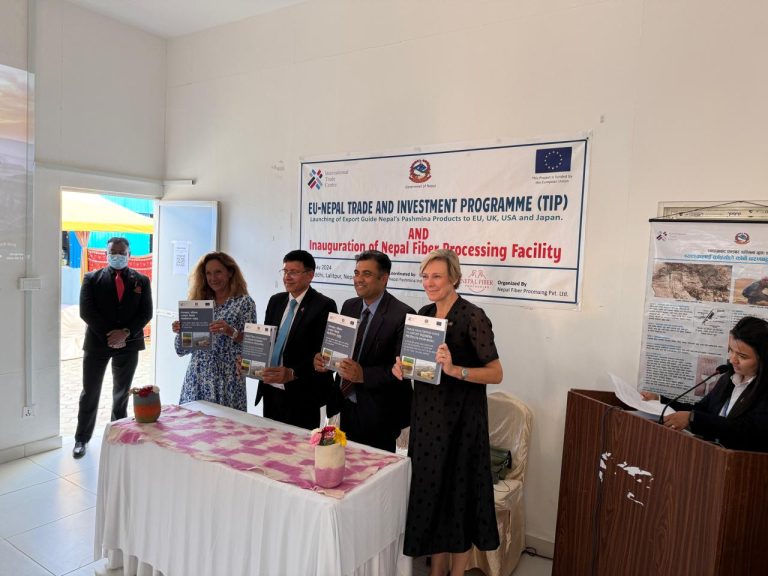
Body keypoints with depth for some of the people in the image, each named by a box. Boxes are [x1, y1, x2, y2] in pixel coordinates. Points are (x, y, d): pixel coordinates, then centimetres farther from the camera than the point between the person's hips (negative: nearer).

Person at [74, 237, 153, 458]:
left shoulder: (141, 280, 3)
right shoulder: (92, 278, 1)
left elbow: (146, 313, -2)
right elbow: (86, 312, -7)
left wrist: (125, 333, -15)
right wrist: (109, 335, -13)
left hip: (129, 344, 1)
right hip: (97, 342, -1)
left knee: (122, 393, 12)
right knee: (90, 393, 8)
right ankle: (81, 439, 22)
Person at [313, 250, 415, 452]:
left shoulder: (402, 314, -17)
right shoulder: (348, 306, 5)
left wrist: (363, 374, -30)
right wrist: (323, 359, -9)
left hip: (378, 414, -6)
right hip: (347, 406, 6)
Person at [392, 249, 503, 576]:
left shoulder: (472, 317, -14)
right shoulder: (423, 313, 6)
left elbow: (496, 374, -14)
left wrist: (455, 370, -29)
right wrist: (403, 366, -4)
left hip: (460, 416, -6)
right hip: (427, 413, 6)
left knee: (457, 489, 7)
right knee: (429, 487, 13)